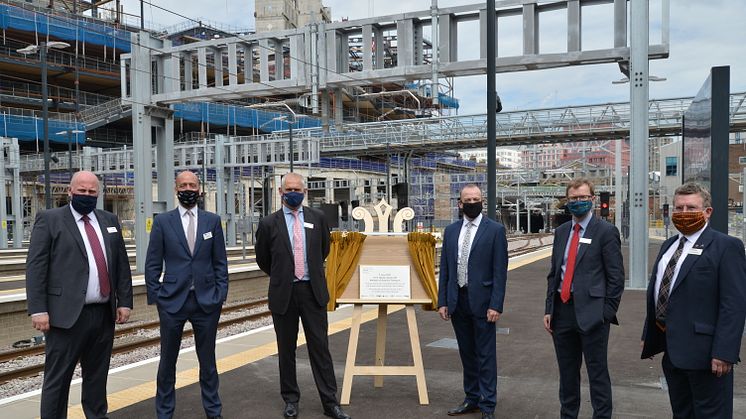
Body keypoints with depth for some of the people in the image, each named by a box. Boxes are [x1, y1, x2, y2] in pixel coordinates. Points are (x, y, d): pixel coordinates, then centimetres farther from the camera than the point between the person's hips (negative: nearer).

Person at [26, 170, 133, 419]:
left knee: (97, 375, 15)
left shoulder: (109, 220, 13)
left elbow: (122, 265, 13)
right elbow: (36, 267, -6)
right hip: (67, 314, -4)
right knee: (57, 378, 3)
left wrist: (124, 302, 7)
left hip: (104, 314, 5)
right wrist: (38, 309, -13)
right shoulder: (49, 219, 0)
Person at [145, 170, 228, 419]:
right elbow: (152, 264, 1)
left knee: (207, 359, 11)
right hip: (172, 301, -1)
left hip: (206, 301, 1)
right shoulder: (162, 221, 0)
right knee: (167, 361, 11)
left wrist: (221, 294, -1)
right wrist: (155, 297, -3)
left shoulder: (213, 220, 4)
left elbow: (220, 262, 5)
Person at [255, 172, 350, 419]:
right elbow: (262, 258, 11)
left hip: (313, 291, 1)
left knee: (320, 347, 3)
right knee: (286, 349, 10)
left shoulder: (317, 218, 3)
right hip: (283, 293, 0)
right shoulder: (269, 223, -2)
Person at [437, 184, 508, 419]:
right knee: (466, 353, 15)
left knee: (486, 355, 3)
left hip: (482, 301, -5)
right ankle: (472, 399, 28)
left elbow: (500, 271, -8)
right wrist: (442, 301, 4)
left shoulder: (495, 230, -5)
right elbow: (444, 269, 10)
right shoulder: (451, 231, 9)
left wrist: (496, 305, -13)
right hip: (457, 301, 5)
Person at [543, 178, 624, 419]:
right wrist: (549, 309, 8)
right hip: (562, 309, 6)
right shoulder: (561, 232, 12)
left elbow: (616, 277, -7)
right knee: (567, 372, 17)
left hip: (591, 312, -6)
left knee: (597, 373, 5)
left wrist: (607, 313, -11)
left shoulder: (606, 231, -5)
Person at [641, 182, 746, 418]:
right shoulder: (669, 245, 14)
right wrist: (648, 335, 17)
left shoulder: (726, 246, -10)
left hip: (702, 352, -7)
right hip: (671, 350, 7)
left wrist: (724, 353, -21)